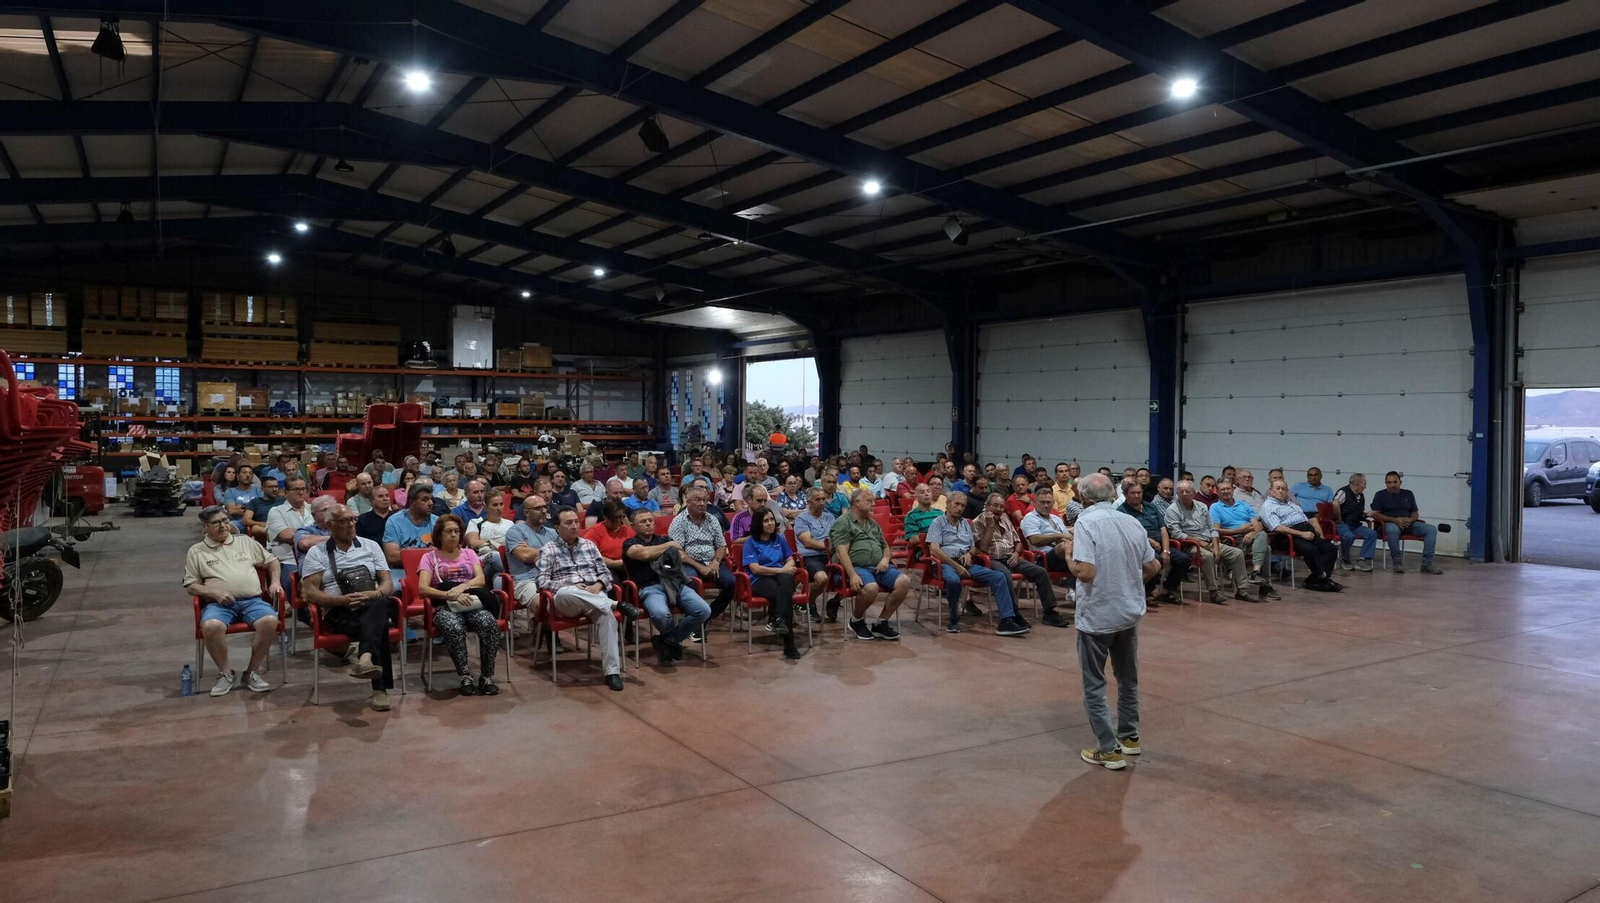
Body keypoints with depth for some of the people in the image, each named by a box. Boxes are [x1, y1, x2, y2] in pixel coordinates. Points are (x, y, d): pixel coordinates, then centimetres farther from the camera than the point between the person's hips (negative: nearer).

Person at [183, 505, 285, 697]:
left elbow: (271, 561, 26)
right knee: (211, 626, -36)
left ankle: (252, 672, -12)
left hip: (252, 600, 1)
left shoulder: (246, 542, 20)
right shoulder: (196, 551, 14)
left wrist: (275, 582, 8)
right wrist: (215, 593, -9)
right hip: (219, 603, -1)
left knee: (270, 621, -31)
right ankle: (225, 673, -12)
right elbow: (191, 585, 9)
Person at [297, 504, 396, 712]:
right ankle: (379, 688, -45)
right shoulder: (317, 552, 10)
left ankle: (365, 657, -59)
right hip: (339, 613, -2)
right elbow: (309, 593, 0)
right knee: (378, 625, -37)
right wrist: (342, 600, -16)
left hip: (373, 607, 2)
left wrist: (373, 595, -13)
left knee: (378, 604, -39)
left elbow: (388, 583, 11)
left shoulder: (370, 546, 17)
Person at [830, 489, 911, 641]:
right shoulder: (843, 523, 0)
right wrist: (852, 575, -23)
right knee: (871, 587, -37)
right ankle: (856, 621, -5)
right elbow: (841, 552, -11)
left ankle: (881, 623, -5)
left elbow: (885, 546, 31)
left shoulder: (873, 524, 25)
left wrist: (885, 558, 6)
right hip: (857, 567, -7)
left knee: (904, 581, -17)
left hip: (878, 568, 7)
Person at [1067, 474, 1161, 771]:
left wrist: (1068, 554, -9)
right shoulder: (1132, 523, 1)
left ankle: (1110, 749, 6)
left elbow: (1086, 573, -27)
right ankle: (1129, 737, 33)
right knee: (1128, 678, 21)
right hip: (1130, 612, 6)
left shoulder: (1085, 523, -18)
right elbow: (1154, 567, 8)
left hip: (1097, 616, -6)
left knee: (1094, 685, 6)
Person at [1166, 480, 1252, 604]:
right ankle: (1213, 592, -28)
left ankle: (1240, 590, -2)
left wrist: (1216, 547, -3)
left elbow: (1212, 529, 14)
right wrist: (1200, 542, -16)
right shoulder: (1172, 510, -4)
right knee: (1207, 556, -36)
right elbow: (1176, 534, -14)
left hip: (1209, 543, 7)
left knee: (1237, 553, -6)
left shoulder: (1202, 507, 15)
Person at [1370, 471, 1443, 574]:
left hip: (1409, 524, 5)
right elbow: (1375, 514, -3)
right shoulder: (1380, 495, 8)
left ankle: (1427, 564, -21)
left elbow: (1416, 513, 19)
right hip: (1390, 523, -5)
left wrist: (1410, 520, -7)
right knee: (1392, 529, -41)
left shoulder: (1408, 494, 21)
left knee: (1431, 529, -19)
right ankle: (1397, 562, -29)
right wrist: (1395, 520, -15)